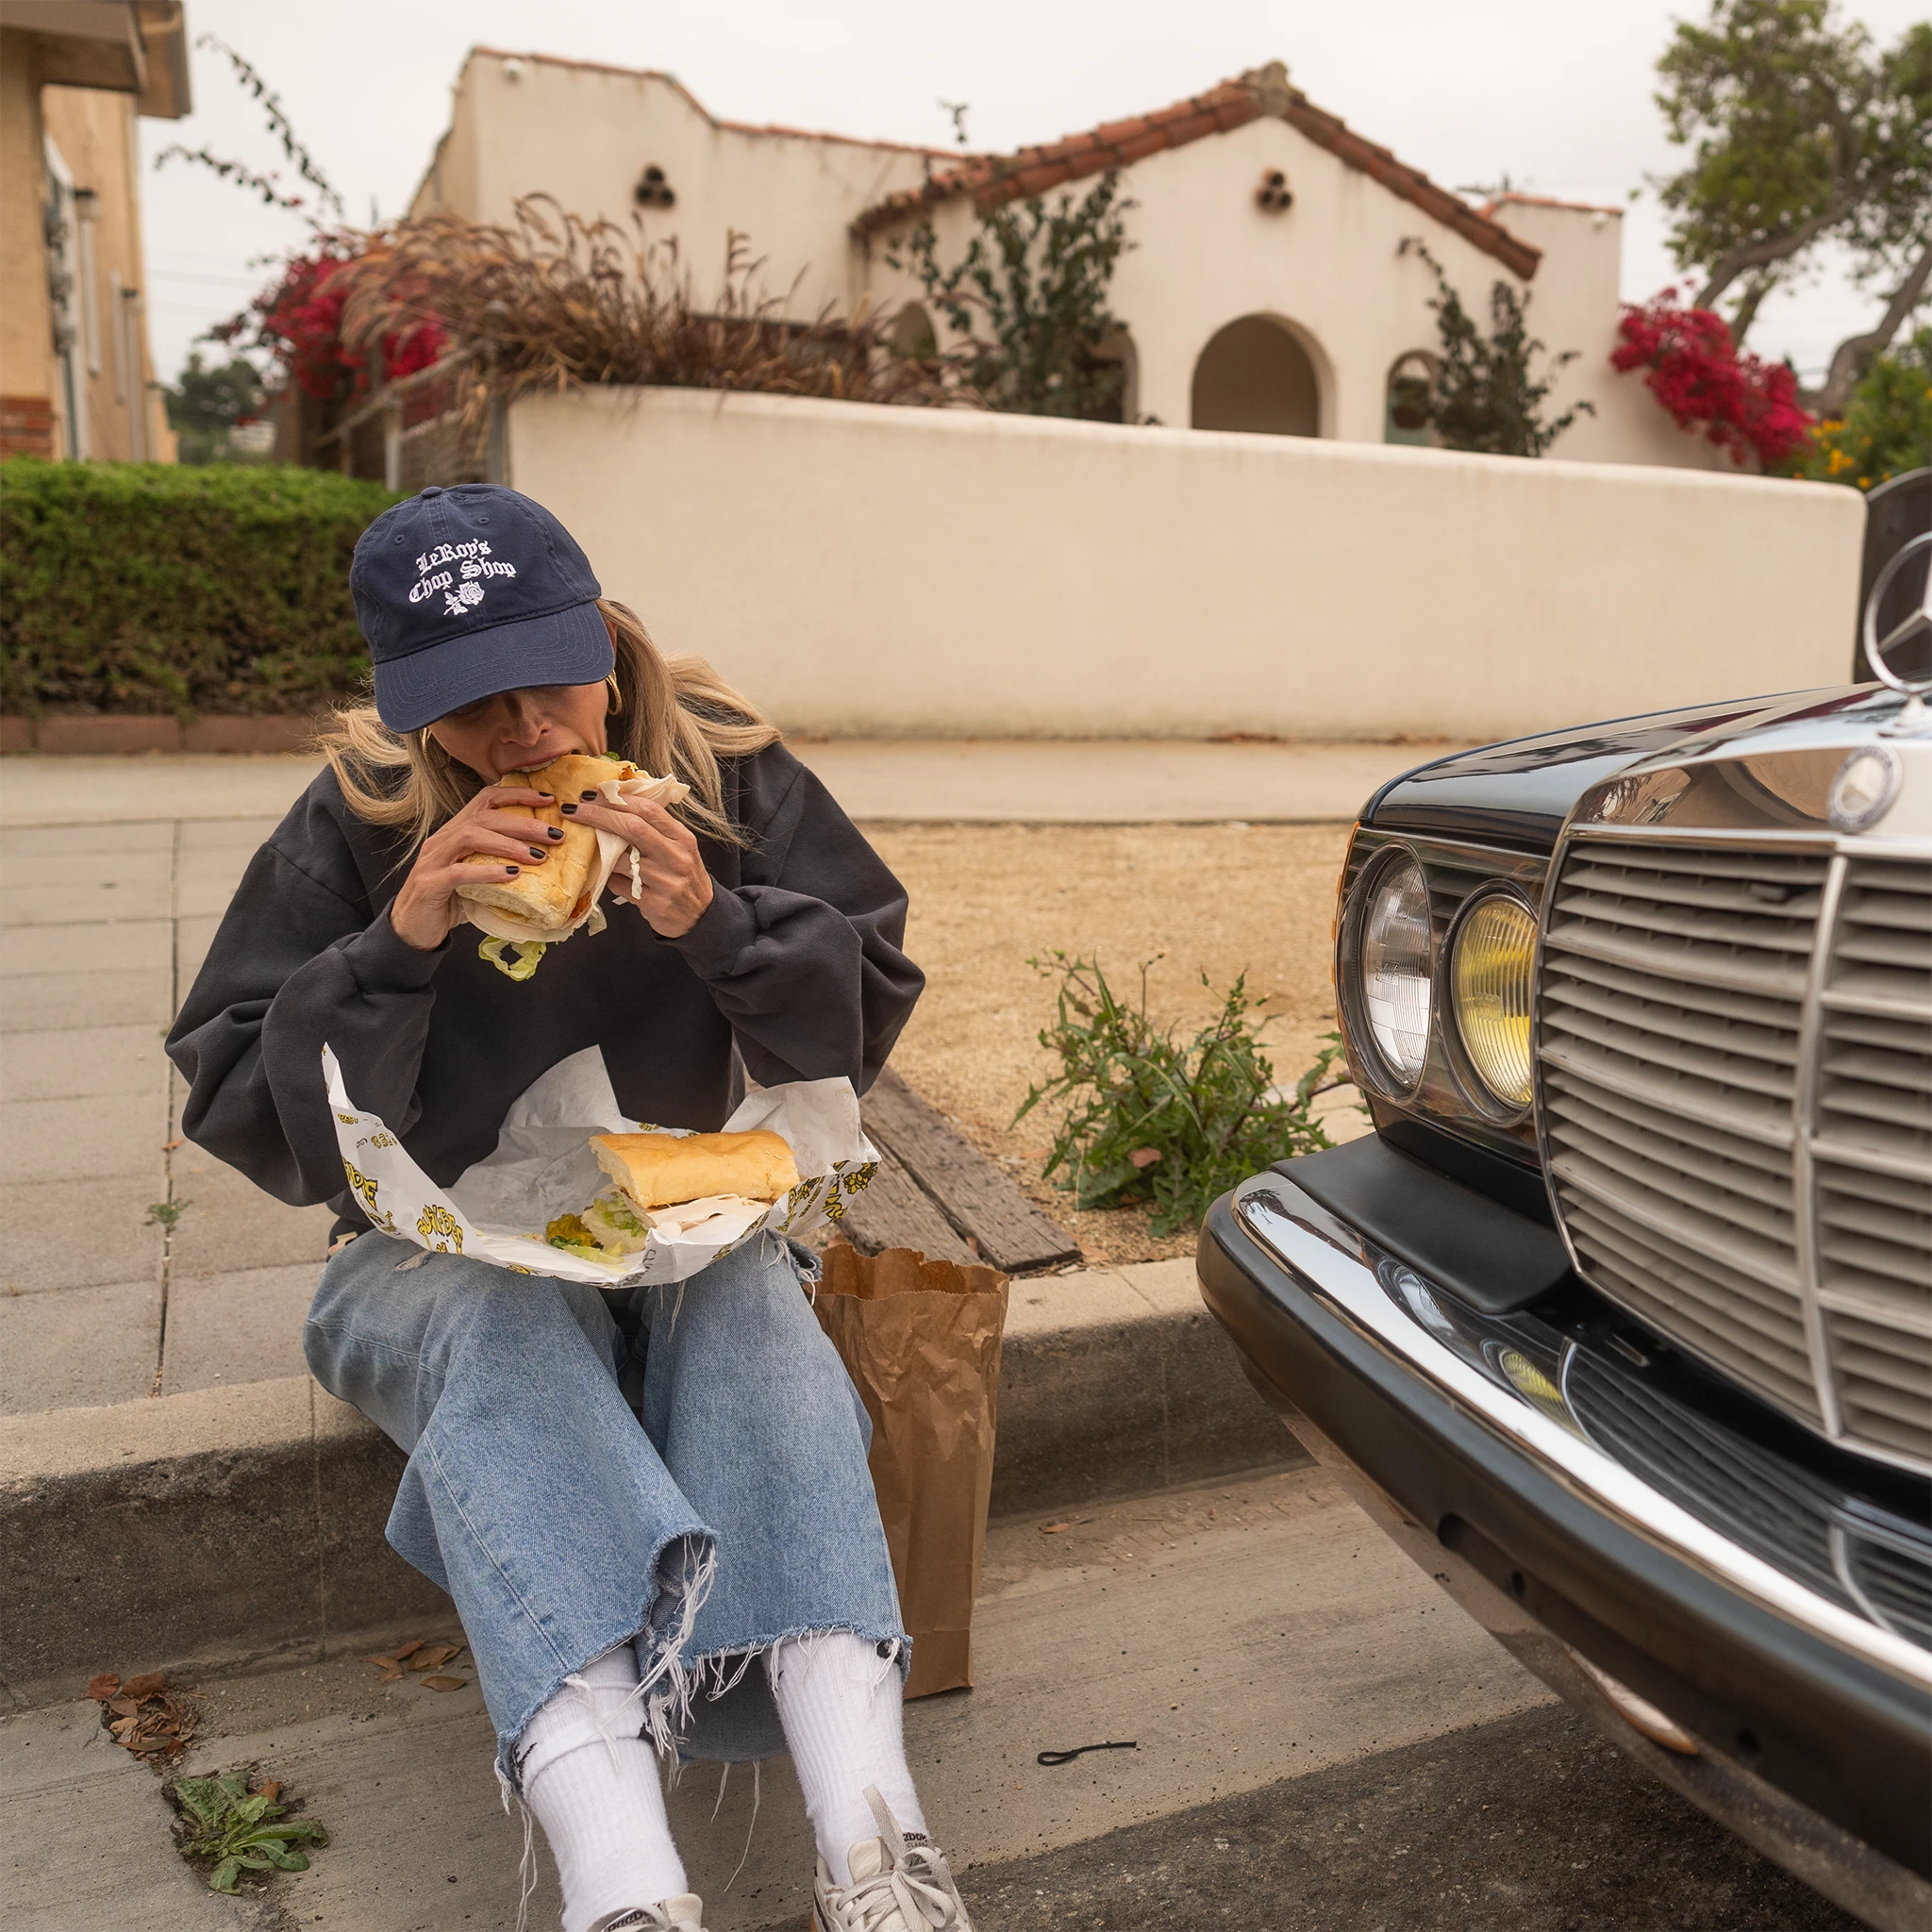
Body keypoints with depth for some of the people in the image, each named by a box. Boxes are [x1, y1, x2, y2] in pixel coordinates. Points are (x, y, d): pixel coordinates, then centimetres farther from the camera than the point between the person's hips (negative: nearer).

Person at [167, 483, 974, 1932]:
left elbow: (866, 1015, -2)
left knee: (755, 1301, -31)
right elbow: (243, 1111, -7)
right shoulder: (354, 820, -7)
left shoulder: (724, 767, -3)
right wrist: (398, 946, -24)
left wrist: (715, 924, -22)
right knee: (501, 1329, -34)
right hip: (442, 1254, -1)